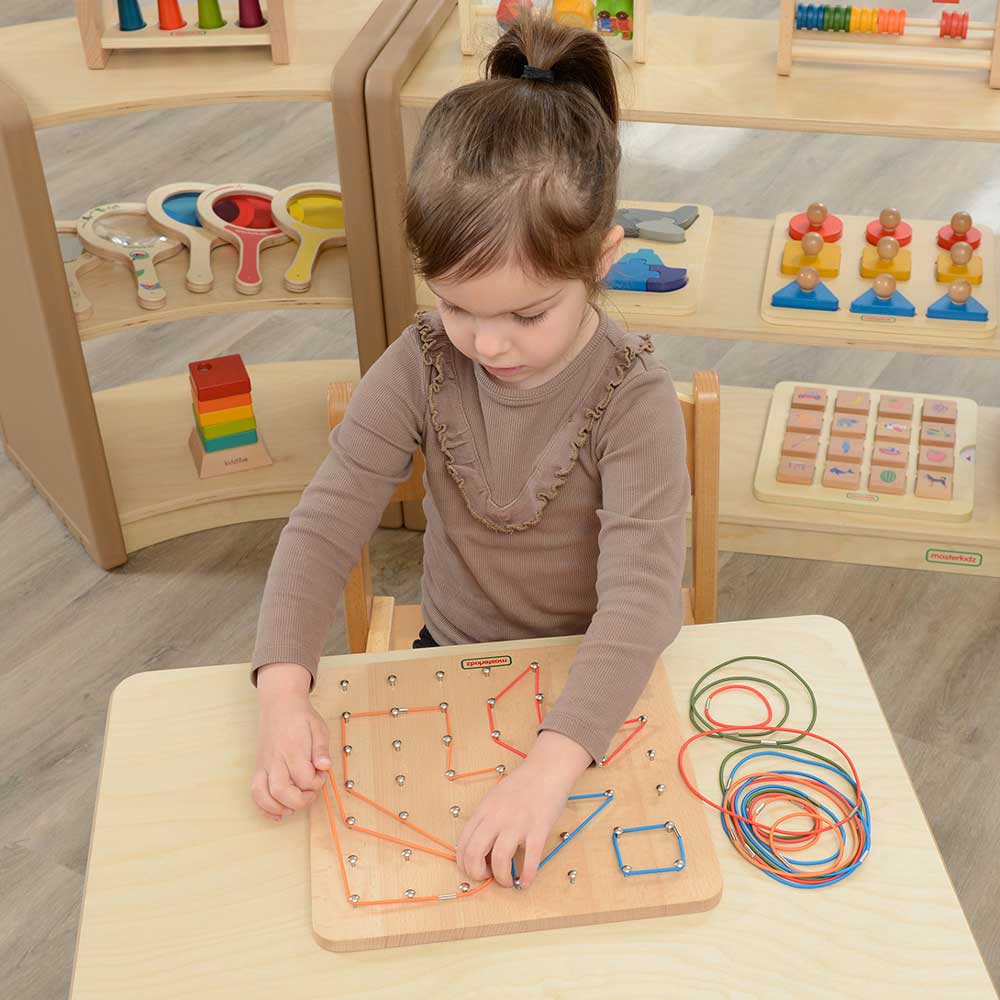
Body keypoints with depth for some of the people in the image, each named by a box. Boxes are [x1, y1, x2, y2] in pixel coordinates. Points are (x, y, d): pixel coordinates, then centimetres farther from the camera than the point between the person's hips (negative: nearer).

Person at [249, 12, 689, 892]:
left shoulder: (633, 399, -25)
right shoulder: (422, 369, -16)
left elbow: (642, 594, -34)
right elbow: (325, 526, -17)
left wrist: (551, 763, -50)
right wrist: (283, 688, -34)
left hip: (591, 687, -2)